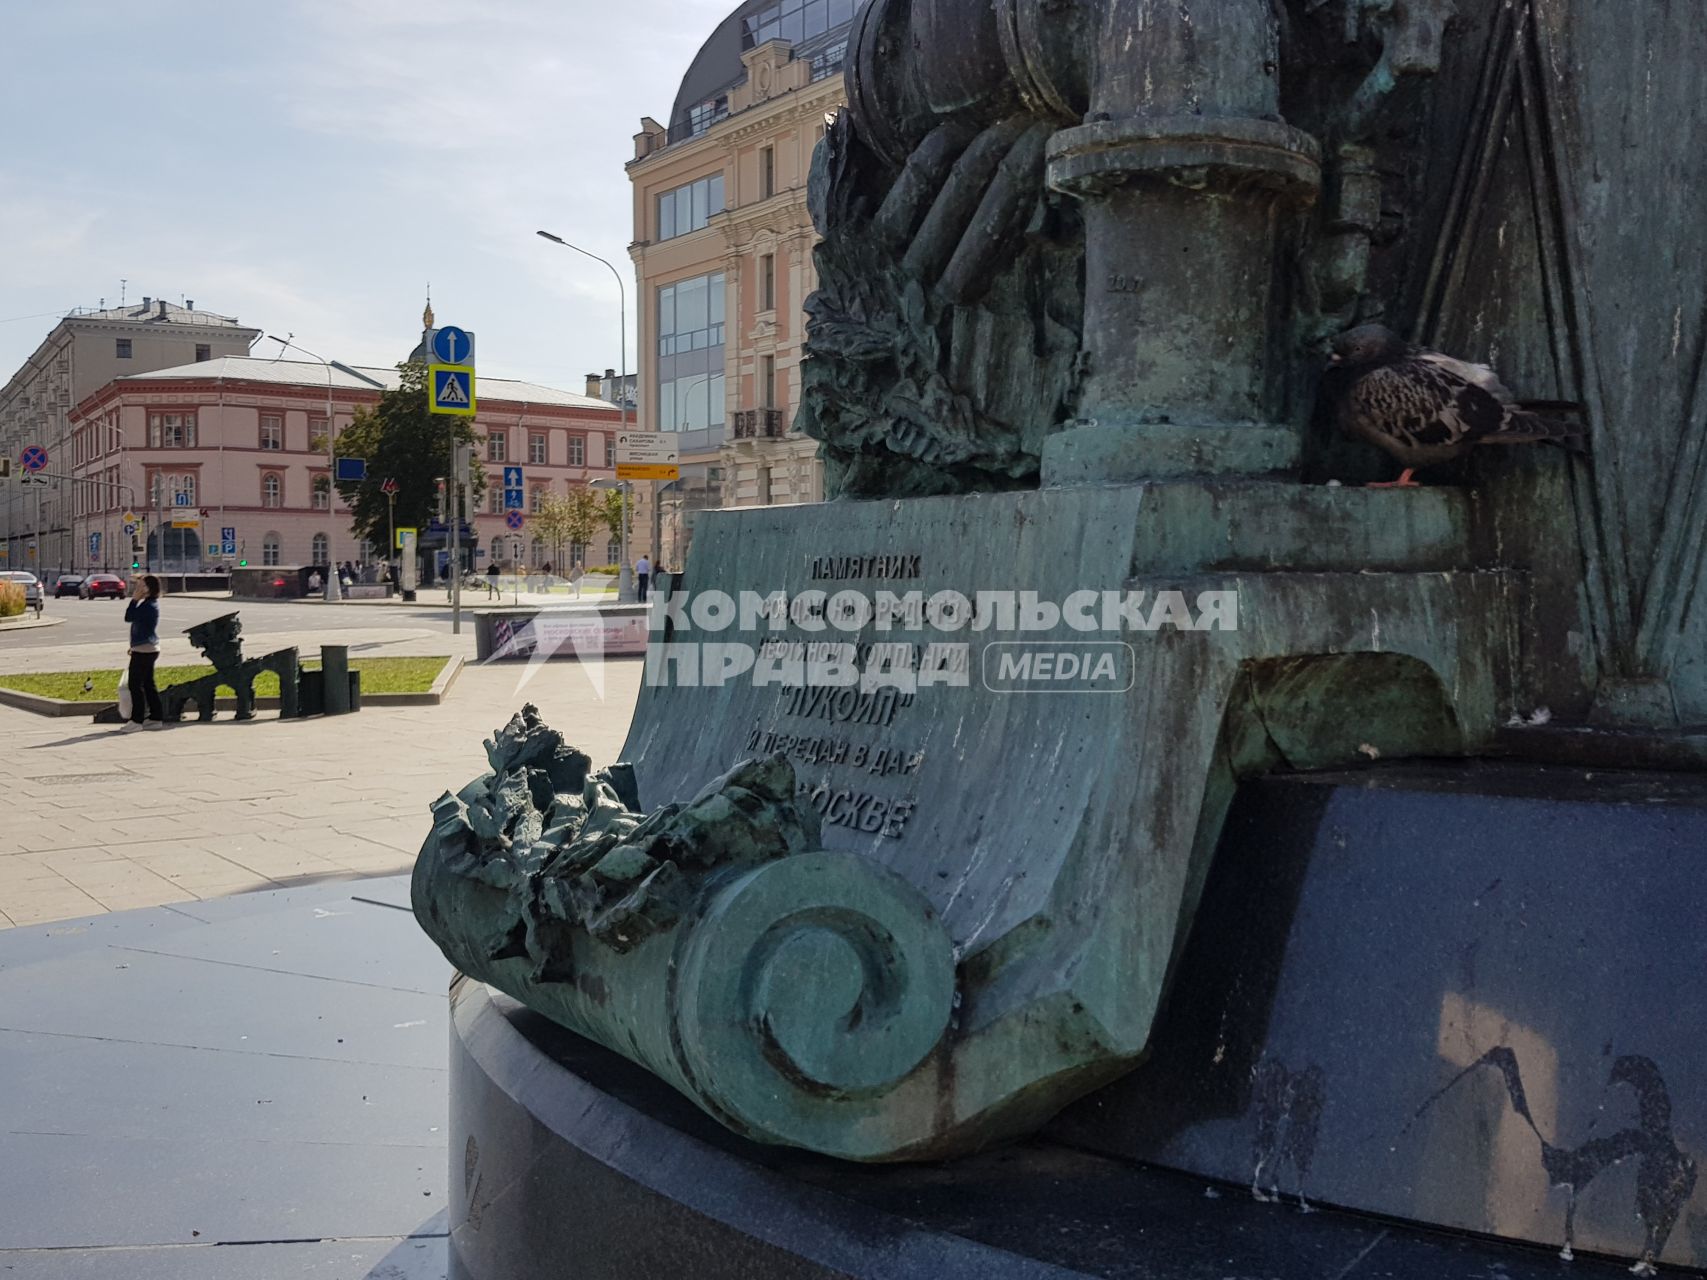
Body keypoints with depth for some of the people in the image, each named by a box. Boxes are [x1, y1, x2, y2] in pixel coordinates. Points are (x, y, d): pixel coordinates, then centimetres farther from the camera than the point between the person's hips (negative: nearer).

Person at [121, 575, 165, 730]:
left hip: (143, 651, -10)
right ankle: (156, 717, 16)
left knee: (135, 684, -5)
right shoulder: (150, 603, 13)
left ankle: (136, 720, -2)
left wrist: (135, 599, -12)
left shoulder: (148, 605, -19)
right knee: (148, 684, 13)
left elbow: (129, 617, -18)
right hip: (148, 649, 10)